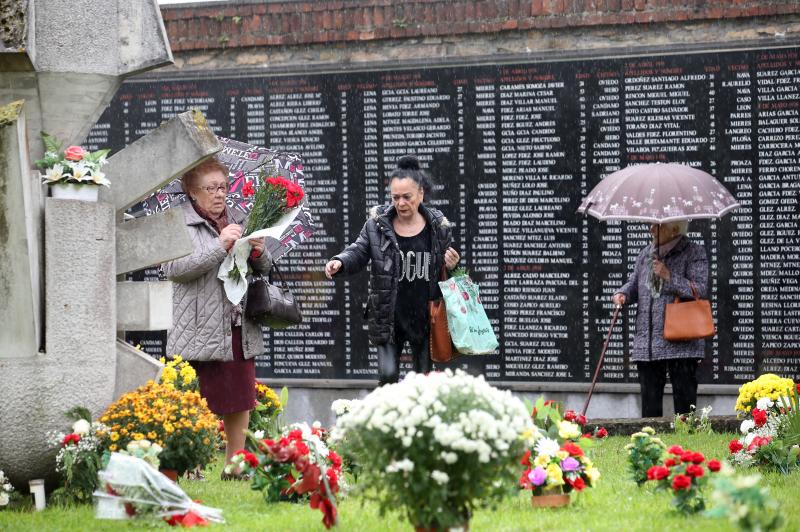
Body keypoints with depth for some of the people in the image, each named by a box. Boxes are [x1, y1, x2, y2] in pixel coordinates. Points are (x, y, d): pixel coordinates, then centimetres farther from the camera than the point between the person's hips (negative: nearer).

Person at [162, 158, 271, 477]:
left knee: (241, 402, 9)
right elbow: (173, 268, -17)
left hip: (240, 329, 6)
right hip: (201, 331, -6)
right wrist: (220, 246, -22)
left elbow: (264, 270, 19)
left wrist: (259, 253, -6)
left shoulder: (238, 220, 14)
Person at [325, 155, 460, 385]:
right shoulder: (377, 224, -3)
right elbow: (358, 252, 1)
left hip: (426, 319, 1)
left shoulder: (439, 228, 2)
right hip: (389, 318, -1)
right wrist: (340, 263, -20)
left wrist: (452, 266, -9)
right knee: (388, 375, -11)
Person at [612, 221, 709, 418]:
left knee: (684, 401, -3)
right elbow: (634, 284, 23)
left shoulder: (694, 253, -2)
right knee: (650, 403, 8)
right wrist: (623, 294, 2)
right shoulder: (647, 253, 14)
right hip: (647, 345, 5)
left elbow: (700, 290, -11)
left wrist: (669, 277, -16)